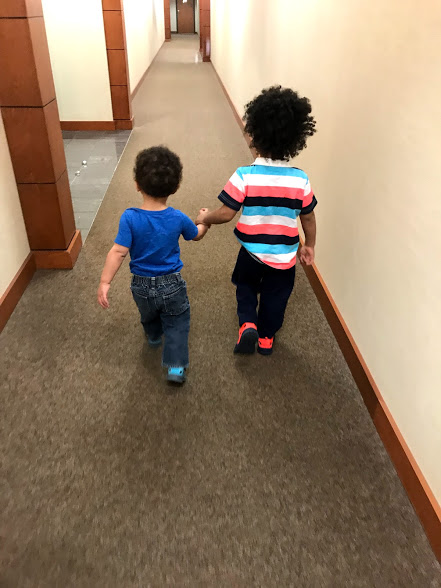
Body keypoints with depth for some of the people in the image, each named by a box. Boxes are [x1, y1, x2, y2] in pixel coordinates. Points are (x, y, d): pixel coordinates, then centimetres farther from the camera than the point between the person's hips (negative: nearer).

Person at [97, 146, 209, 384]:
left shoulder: (130, 218, -21)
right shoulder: (178, 219, -14)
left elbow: (118, 252, -25)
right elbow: (197, 235, 6)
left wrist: (104, 282, -21)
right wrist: (205, 221, 27)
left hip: (142, 286, 1)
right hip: (171, 284, -1)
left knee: (148, 316, 31)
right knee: (177, 324, 16)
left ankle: (154, 337, 59)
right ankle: (176, 366, 9)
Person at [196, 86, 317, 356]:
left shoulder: (244, 176, -21)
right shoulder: (300, 180, -13)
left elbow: (226, 214, -17)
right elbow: (309, 217, -2)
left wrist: (205, 218, 4)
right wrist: (309, 245, 14)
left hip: (252, 252, -1)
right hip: (285, 256, 1)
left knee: (246, 286, 29)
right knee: (275, 296, 24)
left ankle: (248, 324, 11)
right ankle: (266, 336, 39)